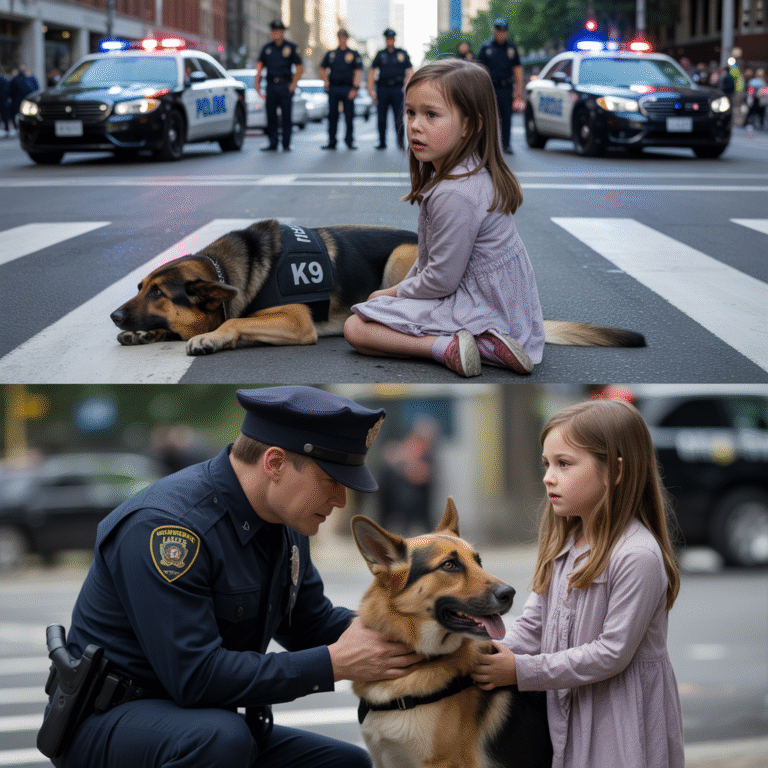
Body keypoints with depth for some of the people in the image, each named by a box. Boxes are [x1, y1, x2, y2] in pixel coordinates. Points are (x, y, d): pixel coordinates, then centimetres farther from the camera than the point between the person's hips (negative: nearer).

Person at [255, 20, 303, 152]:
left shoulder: (291, 47, 4)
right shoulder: (267, 48, 14)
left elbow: (300, 68, 3)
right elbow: (260, 65, 13)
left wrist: (294, 83, -8)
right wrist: (257, 81, -2)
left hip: (285, 86, -3)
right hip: (271, 86, 3)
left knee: (286, 115, -3)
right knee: (271, 115, 1)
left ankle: (286, 144, 2)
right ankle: (272, 144, 5)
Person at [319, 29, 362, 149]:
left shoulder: (353, 54, 7)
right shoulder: (331, 54, 14)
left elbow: (357, 72, -1)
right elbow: (322, 69, 21)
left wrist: (354, 88, -11)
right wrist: (326, 83, 7)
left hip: (347, 88, -2)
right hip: (333, 88, 2)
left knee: (349, 116, -2)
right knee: (332, 115, 1)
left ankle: (349, 141, 7)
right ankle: (331, 142, 5)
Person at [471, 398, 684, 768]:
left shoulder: (638, 556, -21)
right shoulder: (564, 544, 7)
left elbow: (612, 652, -21)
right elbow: (533, 621, 8)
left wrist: (521, 671, -18)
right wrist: (490, 664, -10)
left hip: (621, 719, -7)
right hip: (565, 706, 7)